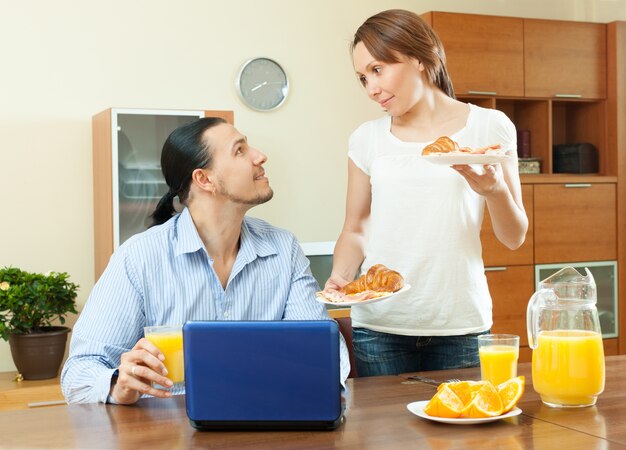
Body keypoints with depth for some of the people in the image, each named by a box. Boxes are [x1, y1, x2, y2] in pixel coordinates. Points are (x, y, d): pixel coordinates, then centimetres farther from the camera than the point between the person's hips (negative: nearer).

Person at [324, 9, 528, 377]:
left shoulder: (489, 126, 1)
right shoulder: (368, 139, 5)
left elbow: (515, 237, 3)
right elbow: (356, 230, 11)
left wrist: (494, 189, -17)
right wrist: (339, 276, -8)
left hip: (459, 324, -1)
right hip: (380, 326, 1)